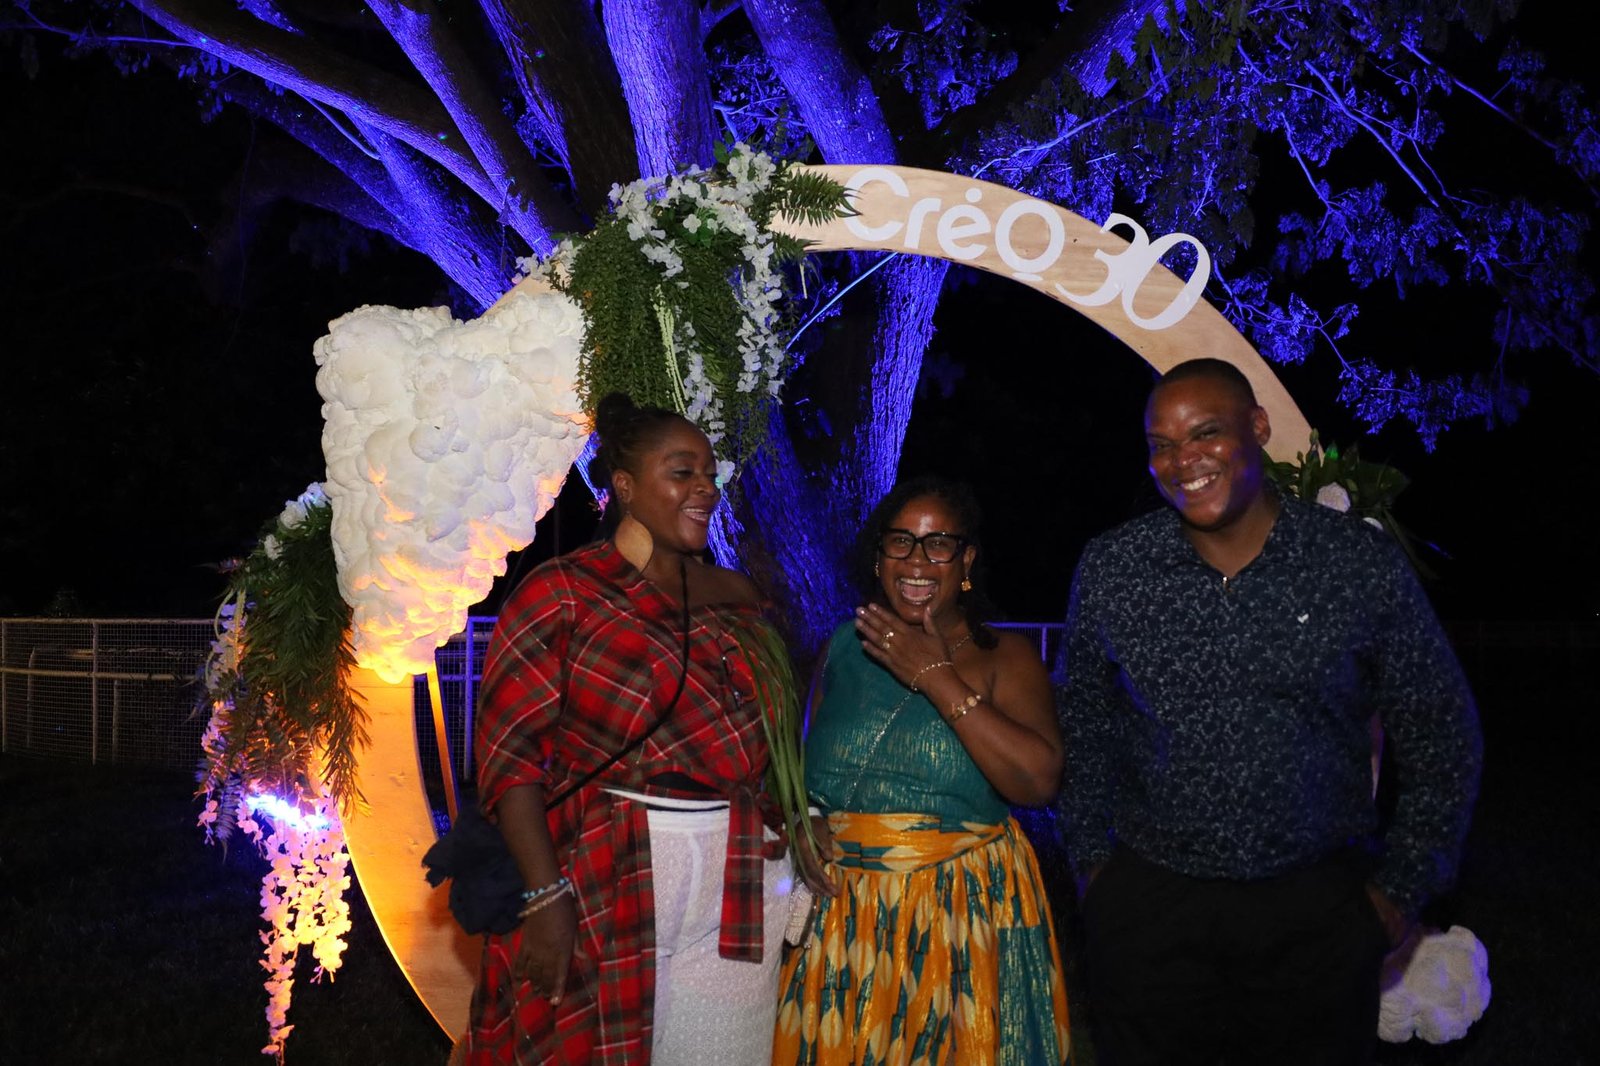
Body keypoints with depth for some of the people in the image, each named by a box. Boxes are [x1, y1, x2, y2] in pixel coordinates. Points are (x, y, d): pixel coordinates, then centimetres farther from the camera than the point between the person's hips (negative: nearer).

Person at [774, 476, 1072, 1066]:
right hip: (841, 910, 3)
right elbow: (804, 767, 18)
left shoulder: (1003, 657, -4)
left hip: (962, 913, -3)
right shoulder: (844, 646, 7)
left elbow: (1038, 781, -19)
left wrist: (937, 677, -18)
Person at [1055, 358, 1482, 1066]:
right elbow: (1081, 726, 10)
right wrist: (1091, 861, 6)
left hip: (1320, 912, 0)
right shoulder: (1108, 570, -2)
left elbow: (1439, 736, 3)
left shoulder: (1363, 563, -5)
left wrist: (1403, 886, 1)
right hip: (1148, 903, 1)